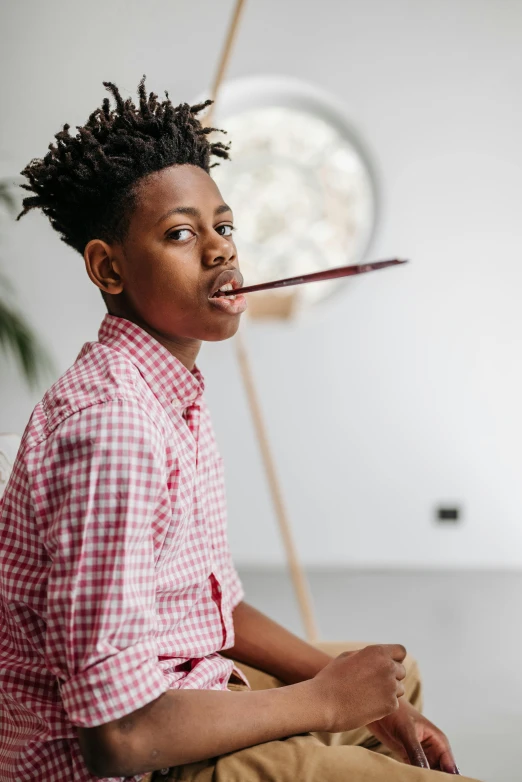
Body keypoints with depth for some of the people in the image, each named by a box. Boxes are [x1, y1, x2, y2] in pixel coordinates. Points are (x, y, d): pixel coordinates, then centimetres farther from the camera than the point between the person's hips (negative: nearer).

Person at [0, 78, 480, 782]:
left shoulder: (174, 394, 6)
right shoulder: (109, 426, -26)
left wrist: (370, 700, 4)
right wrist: (325, 701, -15)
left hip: (184, 695, 10)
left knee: (397, 673, 25)